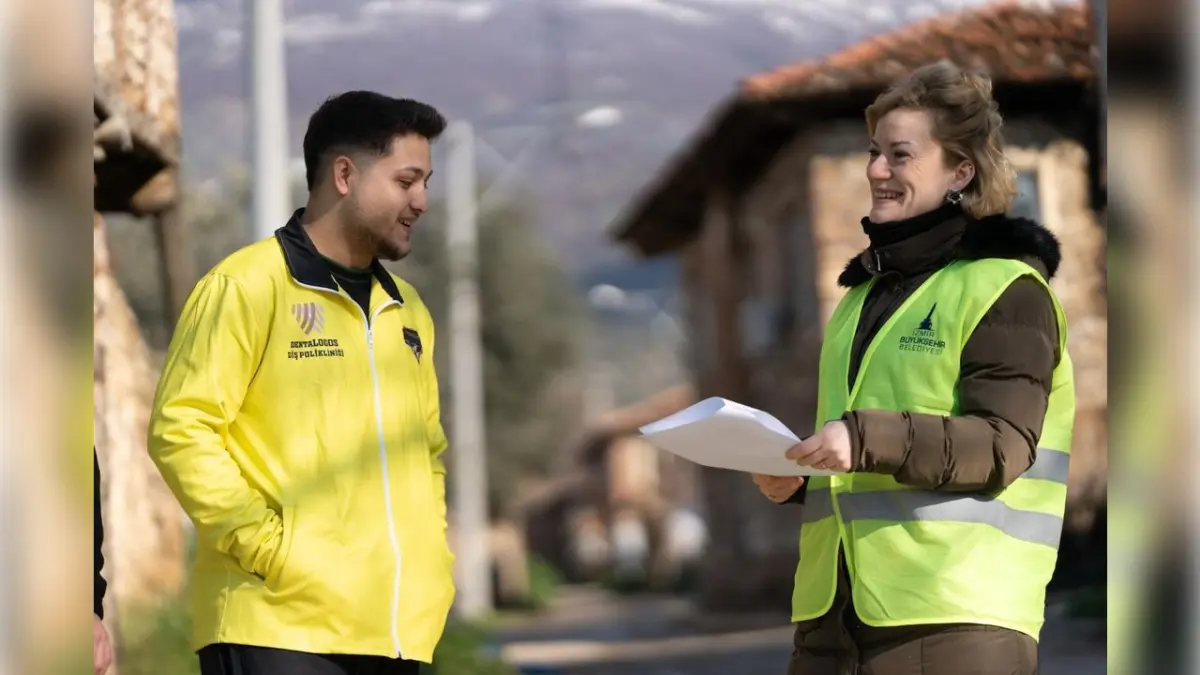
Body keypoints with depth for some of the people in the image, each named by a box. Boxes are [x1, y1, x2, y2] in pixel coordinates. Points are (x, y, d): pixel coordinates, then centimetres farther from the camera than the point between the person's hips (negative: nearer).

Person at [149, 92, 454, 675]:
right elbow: (181, 429, -9)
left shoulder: (406, 310, 20)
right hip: (279, 626, -7)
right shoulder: (248, 284, -3)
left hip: (396, 628, 7)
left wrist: (433, 556, 14)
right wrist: (266, 546, -14)